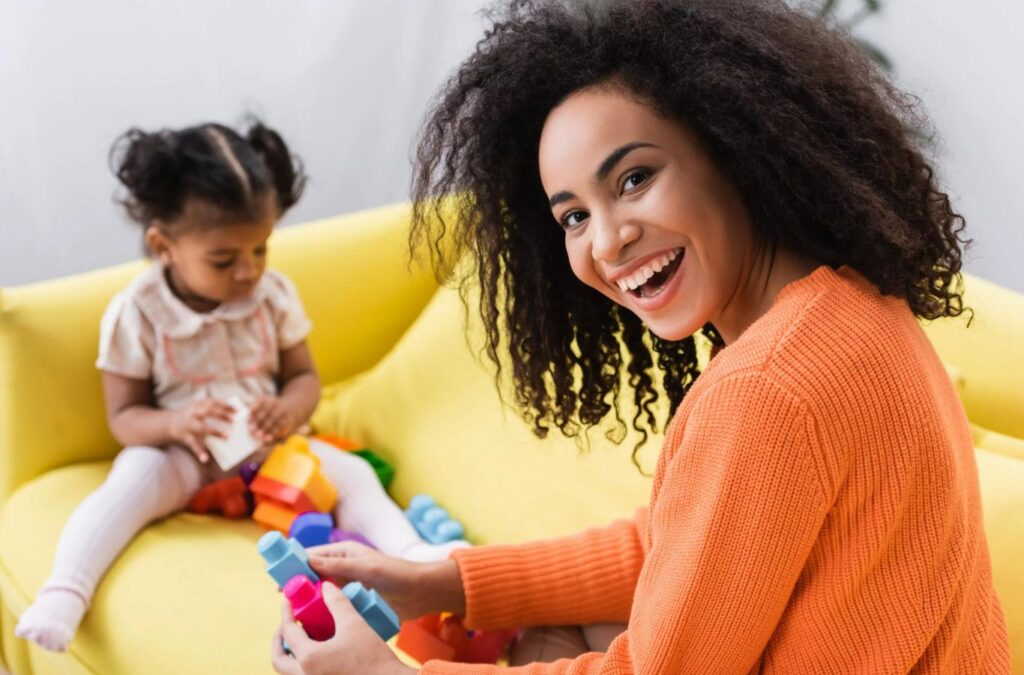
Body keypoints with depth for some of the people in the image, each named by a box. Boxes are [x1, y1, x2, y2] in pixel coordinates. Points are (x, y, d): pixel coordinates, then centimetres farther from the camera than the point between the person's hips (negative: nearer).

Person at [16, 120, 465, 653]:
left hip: (265, 446, 3)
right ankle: (63, 593, -46)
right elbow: (123, 415, -7)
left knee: (352, 472, -19)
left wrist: (288, 410, -20)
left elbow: (304, 376, 5)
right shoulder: (135, 314, -11)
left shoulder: (274, 294, -3)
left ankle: (414, 557, -30)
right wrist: (175, 424, -30)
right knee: (133, 479, -34)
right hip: (181, 451, -3)